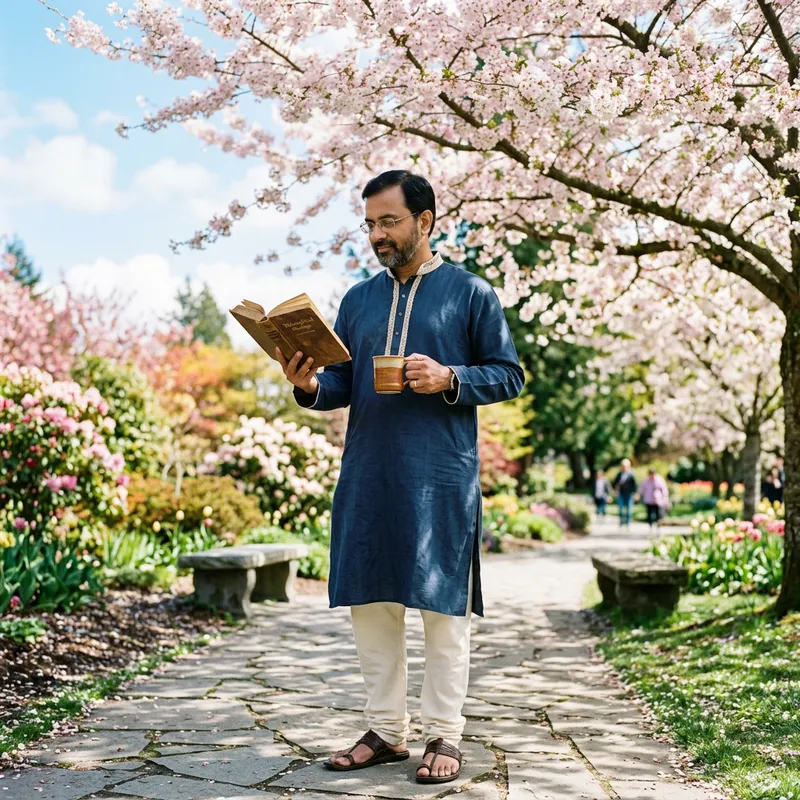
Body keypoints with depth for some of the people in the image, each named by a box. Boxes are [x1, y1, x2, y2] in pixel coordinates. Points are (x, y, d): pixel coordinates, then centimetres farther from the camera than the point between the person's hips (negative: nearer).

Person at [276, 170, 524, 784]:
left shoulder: (471, 293, 2)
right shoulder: (359, 299, 15)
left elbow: (509, 376, 2)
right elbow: (342, 385, 15)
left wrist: (449, 379, -15)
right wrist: (310, 386, -7)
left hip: (441, 478, -5)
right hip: (367, 476, 5)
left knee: (443, 607, 0)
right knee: (371, 603, 8)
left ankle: (445, 737, 11)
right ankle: (386, 732, 20)